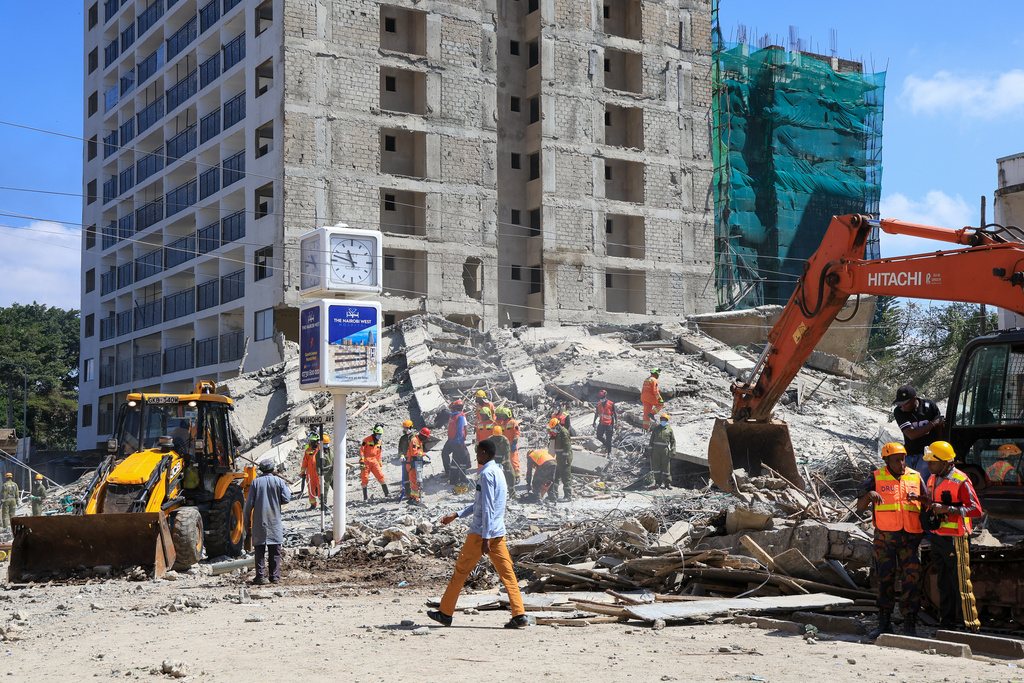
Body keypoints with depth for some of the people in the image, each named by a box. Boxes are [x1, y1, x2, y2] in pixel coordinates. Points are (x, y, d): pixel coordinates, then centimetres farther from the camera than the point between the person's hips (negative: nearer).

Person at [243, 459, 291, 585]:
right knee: (275, 550, 6)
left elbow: (249, 503, -1)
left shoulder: (255, 482, 2)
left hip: (259, 521, 0)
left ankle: (260, 576, -3)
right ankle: (275, 576, 5)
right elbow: (286, 498, -5)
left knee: (260, 549, 3)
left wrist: (247, 522, 5)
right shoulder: (278, 481, 2)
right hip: (275, 521, 0)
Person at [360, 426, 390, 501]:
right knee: (365, 479, -3)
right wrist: (361, 462, -16)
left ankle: (387, 494, -7)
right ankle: (365, 497, 5)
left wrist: (380, 465, 20)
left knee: (380, 476, -7)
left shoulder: (379, 442, 15)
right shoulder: (367, 440, -4)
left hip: (374, 461, 5)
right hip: (366, 461, -5)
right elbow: (362, 451, -8)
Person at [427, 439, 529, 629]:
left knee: (461, 571, 3)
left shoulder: (487, 474, -13)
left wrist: (485, 538, -22)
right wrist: (456, 515, 30)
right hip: (499, 533, 9)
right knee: (507, 573, 3)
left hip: (481, 532, -9)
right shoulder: (497, 472, 17)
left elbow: (487, 508, -20)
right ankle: (519, 615, -6)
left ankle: (445, 613, 11)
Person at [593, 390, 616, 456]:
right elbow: (597, 414, 16)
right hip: (601, 424, 5)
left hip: (609, 424, -5)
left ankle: (609, 452, 11)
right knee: (599, 437, 3)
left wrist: (615, 424, -6)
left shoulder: (611, 405, -12)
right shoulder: (599, 404, 3)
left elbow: (615, 415, -5)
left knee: (608, 440, -1)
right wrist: (594, 422, 16)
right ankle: (606, 445, 30)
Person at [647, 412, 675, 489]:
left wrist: (673, 451, -1)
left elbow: (673, 440, 7)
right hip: (656, 448, 1)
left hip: (665, 449, -1)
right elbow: (652, 439, 13)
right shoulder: (656, 428, 12)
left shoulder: (669, 429, 9)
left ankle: (668, 483, 8)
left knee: (666, 466, 1)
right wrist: (650, 449, 7)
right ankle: (658, 482, 7)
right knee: (656, 465, -1)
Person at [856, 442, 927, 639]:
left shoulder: (915, 477, 9)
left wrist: (918, 497, -9)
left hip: (911, 536, 1)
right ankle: (884, 623, 12)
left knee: (912, 578, -4)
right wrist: (869, 494, -21)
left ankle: (910, 625, 2)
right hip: (885, 536, -1)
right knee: (885, 578, 4)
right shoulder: (876, 478, 4)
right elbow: (860, 507, 0)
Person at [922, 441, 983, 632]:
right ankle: (947, 620, 19)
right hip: (937, 536, 8)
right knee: (944, 582, 12)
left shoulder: (961, 481, -14)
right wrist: (923, 500, 5)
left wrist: (947, 509, -23)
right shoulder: (933, 479, 11)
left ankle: (968, 623, 3)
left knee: (960, 582, -4)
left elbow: (976, 510, -18)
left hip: (954, 538, -8)